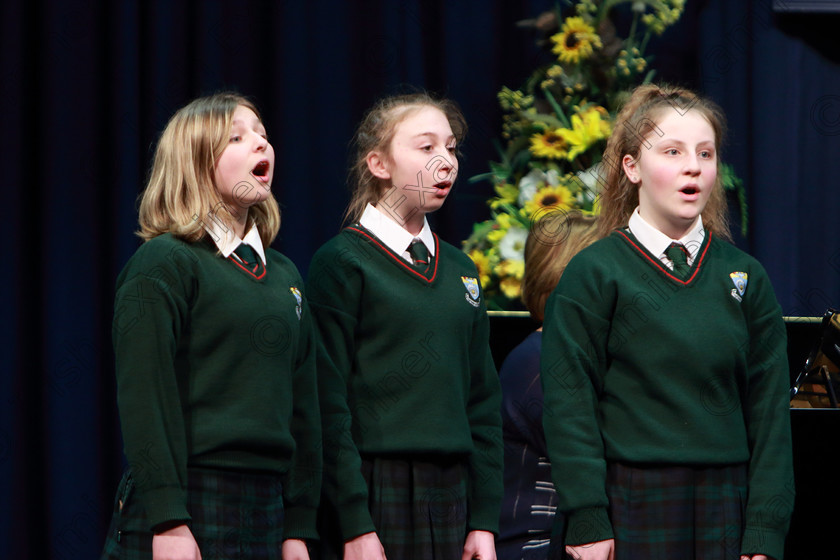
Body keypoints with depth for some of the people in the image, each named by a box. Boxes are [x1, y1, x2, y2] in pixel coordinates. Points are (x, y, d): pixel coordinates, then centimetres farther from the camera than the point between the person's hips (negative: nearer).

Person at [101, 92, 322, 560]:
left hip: (266, 501, 6)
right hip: (184, 503, -6)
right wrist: (168, 522, -18)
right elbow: (145, 399, -11)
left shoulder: (284, 275, 16)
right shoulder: (164, 264, -4)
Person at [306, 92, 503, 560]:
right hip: (374, 487, -6)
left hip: (450, 489, 6)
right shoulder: (341, 263, -4)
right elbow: (329, 404, -10)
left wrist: (484, 521, 7)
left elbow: (484, 401, 15)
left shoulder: (459, 269, 15)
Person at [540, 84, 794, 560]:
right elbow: (570, 406, -4)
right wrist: (587, 522, -10)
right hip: (633, 505, -3)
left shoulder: (745, 276, 9)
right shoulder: (594, 274, -1)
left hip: (725, 507, 3)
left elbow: (770, 412, 7)